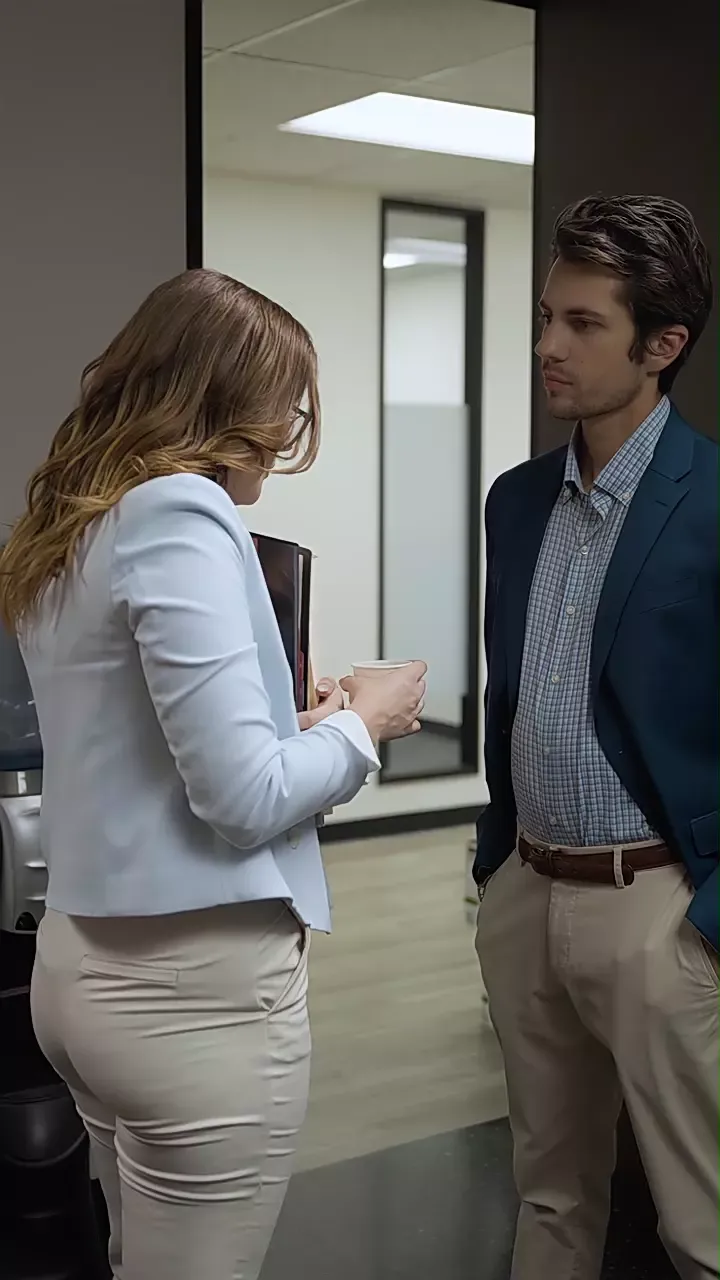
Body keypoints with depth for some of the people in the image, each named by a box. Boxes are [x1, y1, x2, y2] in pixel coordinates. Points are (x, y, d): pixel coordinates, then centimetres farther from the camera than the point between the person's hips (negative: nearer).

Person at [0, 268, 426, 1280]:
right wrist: (359, 726, -3)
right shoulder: (180, 514, -17)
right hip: (198, 985, -9)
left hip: (87, 962, 9)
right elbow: (242, 796, -20)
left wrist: (300, 724, 10)